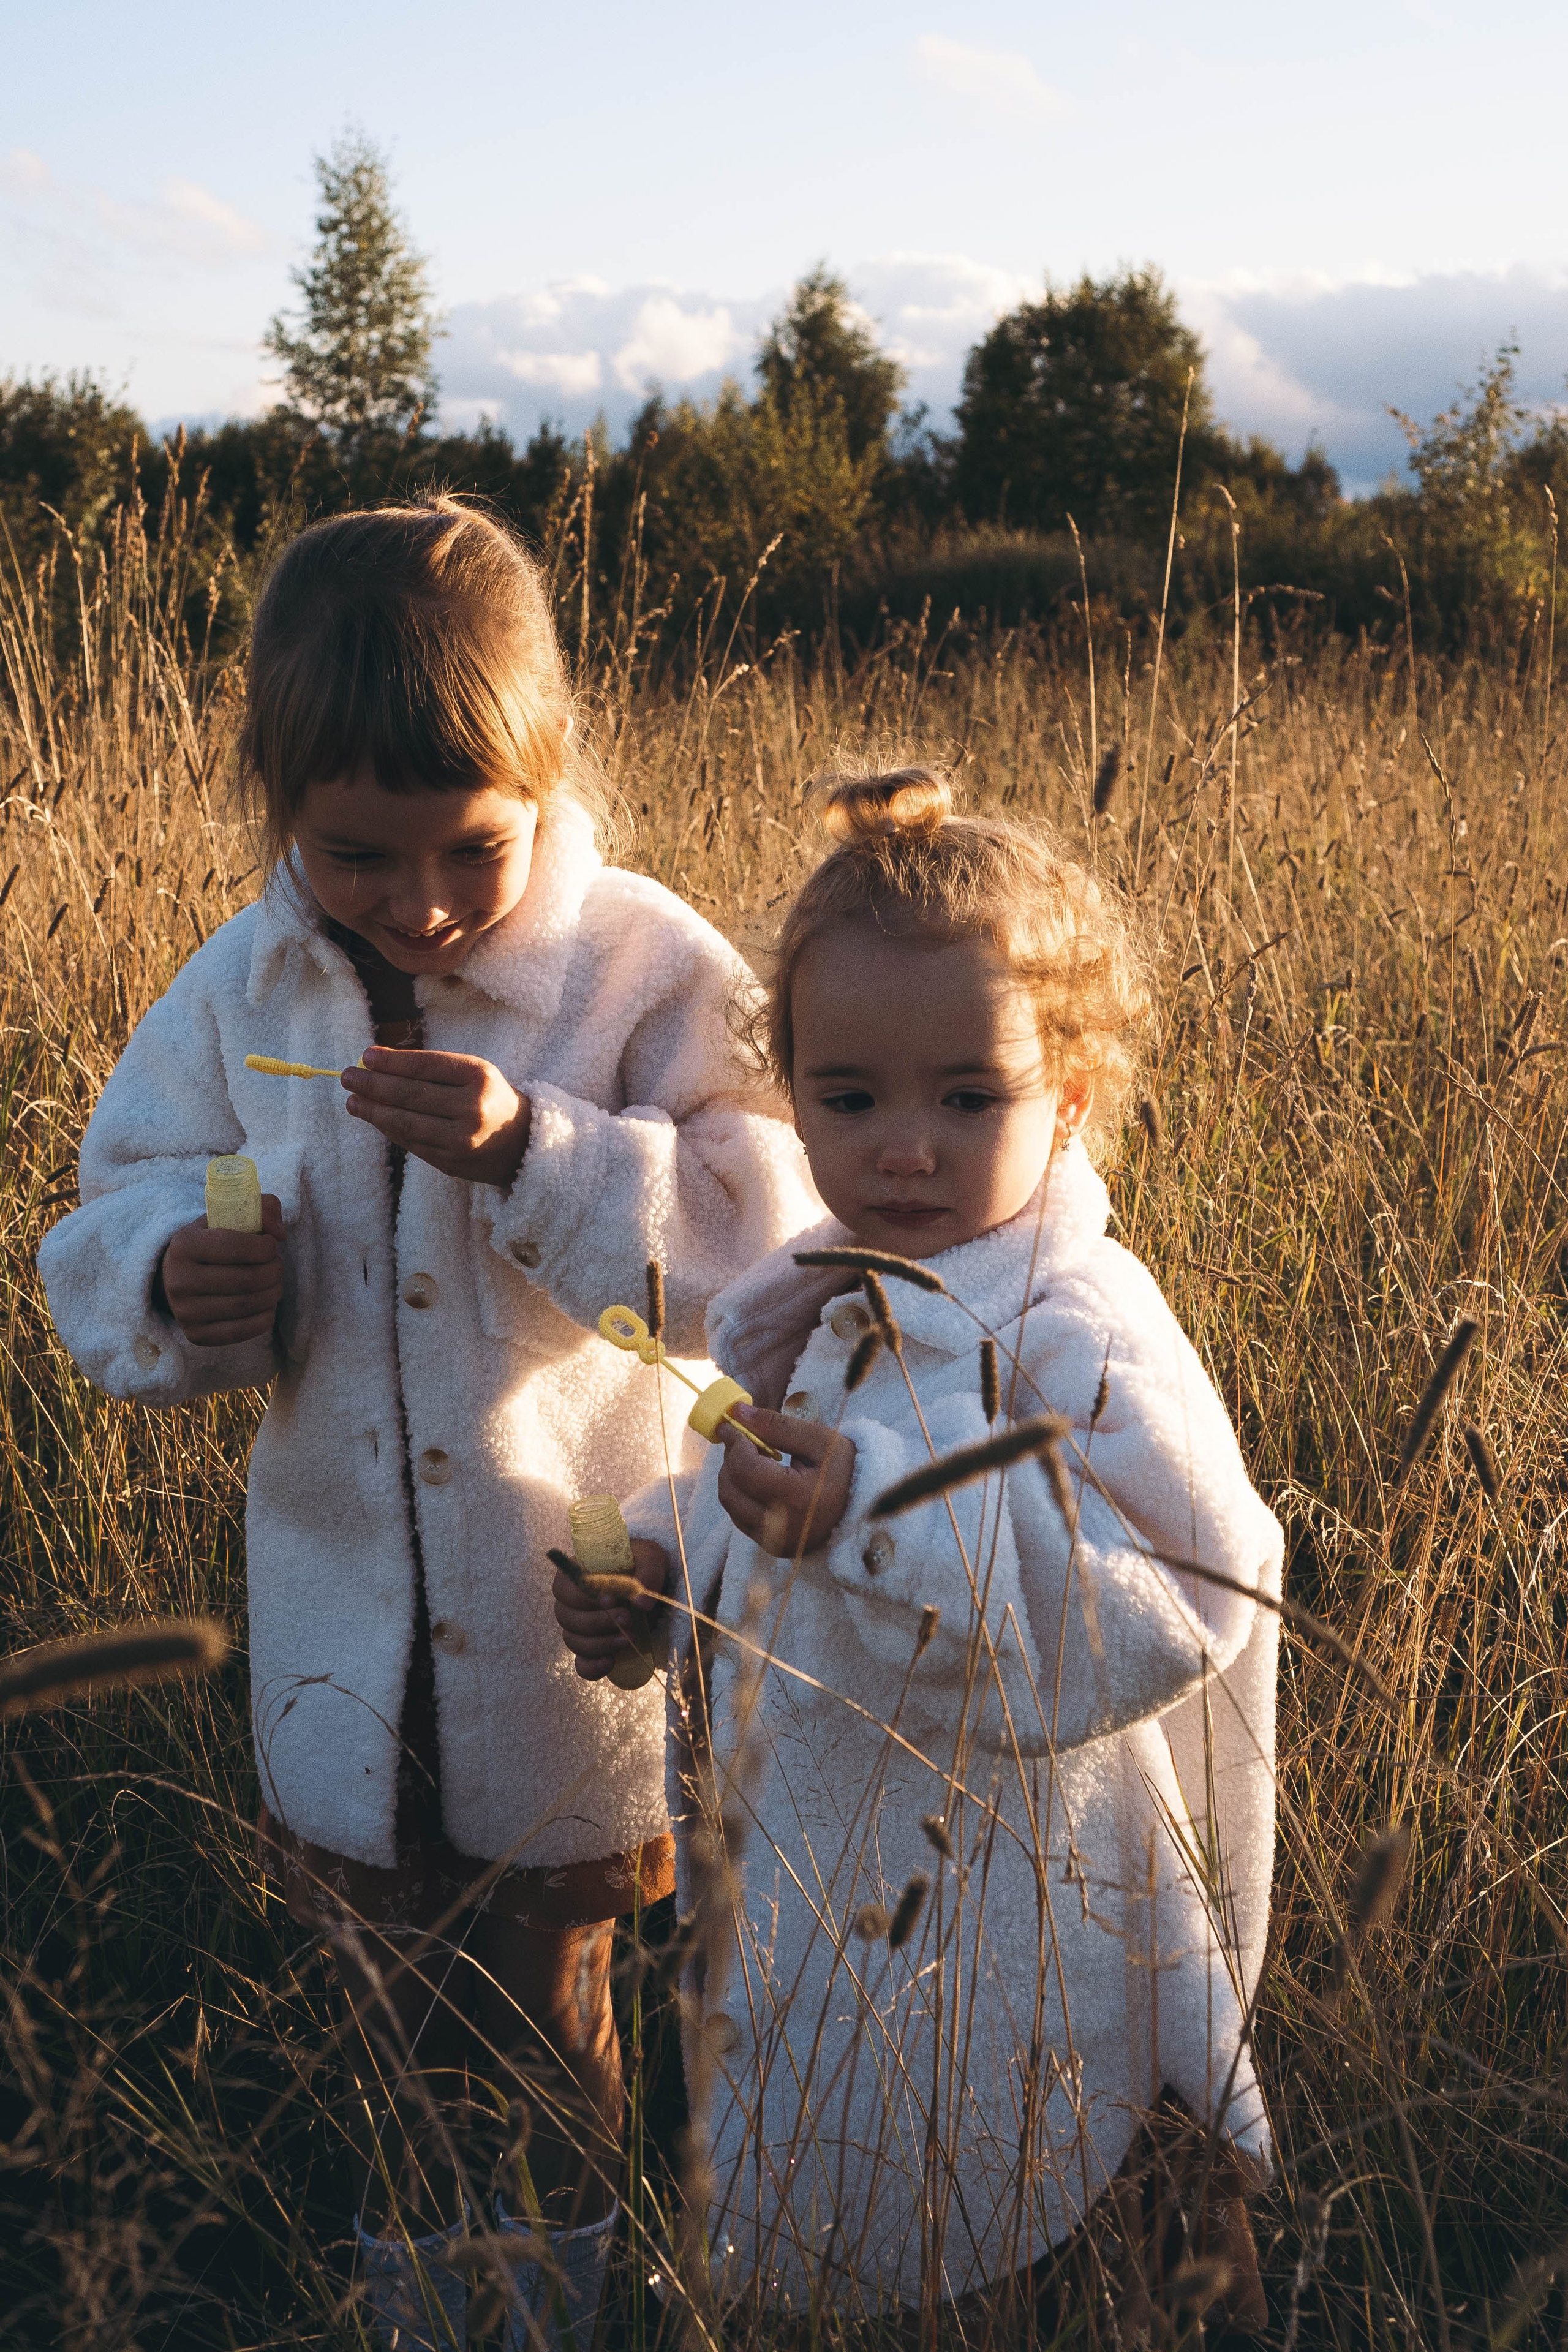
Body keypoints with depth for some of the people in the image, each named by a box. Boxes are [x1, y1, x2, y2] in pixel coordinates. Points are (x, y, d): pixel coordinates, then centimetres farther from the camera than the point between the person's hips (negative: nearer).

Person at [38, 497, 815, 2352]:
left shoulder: (649, 974, -17)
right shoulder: (238, 994, -6)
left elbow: (759, 1253, -23)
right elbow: (107, 1235, 1)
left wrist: (533, 1154, -35)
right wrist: (180, 1289, -23)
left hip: (579, 1621, -2)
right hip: (350, 1623, 3)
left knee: (558, 1997, 20)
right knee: (388, 1992, 24)